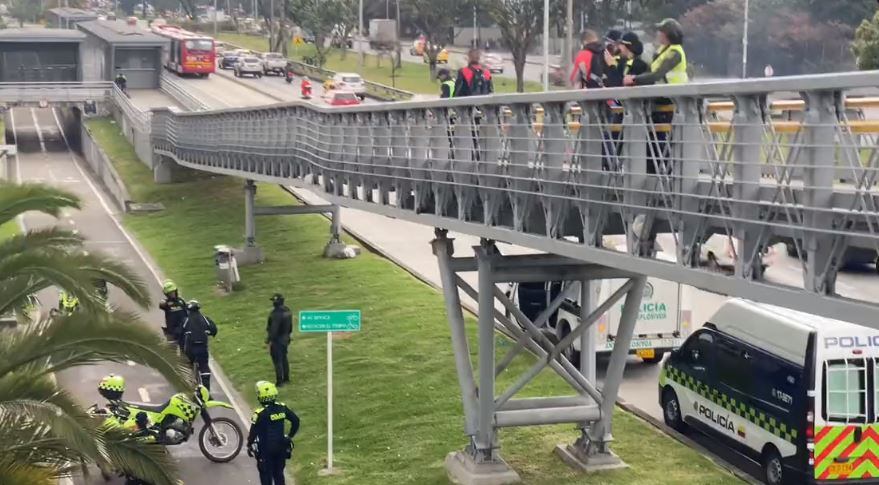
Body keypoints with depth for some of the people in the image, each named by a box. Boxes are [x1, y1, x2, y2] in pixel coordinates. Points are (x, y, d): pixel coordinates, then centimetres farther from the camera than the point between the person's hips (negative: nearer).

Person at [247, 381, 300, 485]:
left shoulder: (260, 414, -20)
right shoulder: (282, 408, -5)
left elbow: (253, 432, -16)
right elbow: (296, 420, 3)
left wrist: (249, 444, 1)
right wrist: (290, 435, 14)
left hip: (265, 450, -5)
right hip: (281, 447, 5)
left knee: (266, 474, 8)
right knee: (279, 473, 18)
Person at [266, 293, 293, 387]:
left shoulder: (276, 313, -26)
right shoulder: (287, 311, 3)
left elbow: (274, 328, -26)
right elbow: (290, 325, 13)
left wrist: (269, 340, -20)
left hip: (277, 340, -9)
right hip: (285, 339, 9)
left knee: (277, 361, -1)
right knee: (284, 358, 20)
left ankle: (279, 381, 3)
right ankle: (286, 378, 29)